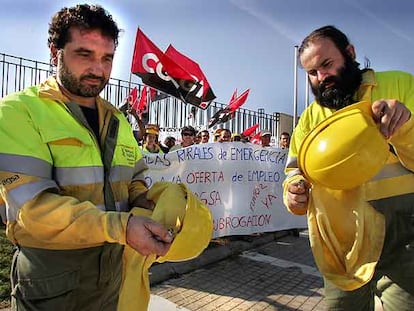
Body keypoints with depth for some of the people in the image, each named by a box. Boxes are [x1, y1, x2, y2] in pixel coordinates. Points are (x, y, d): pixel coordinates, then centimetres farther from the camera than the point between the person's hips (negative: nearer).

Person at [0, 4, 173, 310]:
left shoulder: (117, 120, 6)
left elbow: (135, 180, 11)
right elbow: (33, 205, -22)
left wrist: (145, 206, -10)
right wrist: (120, 225, -30)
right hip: (52, 273, -5)